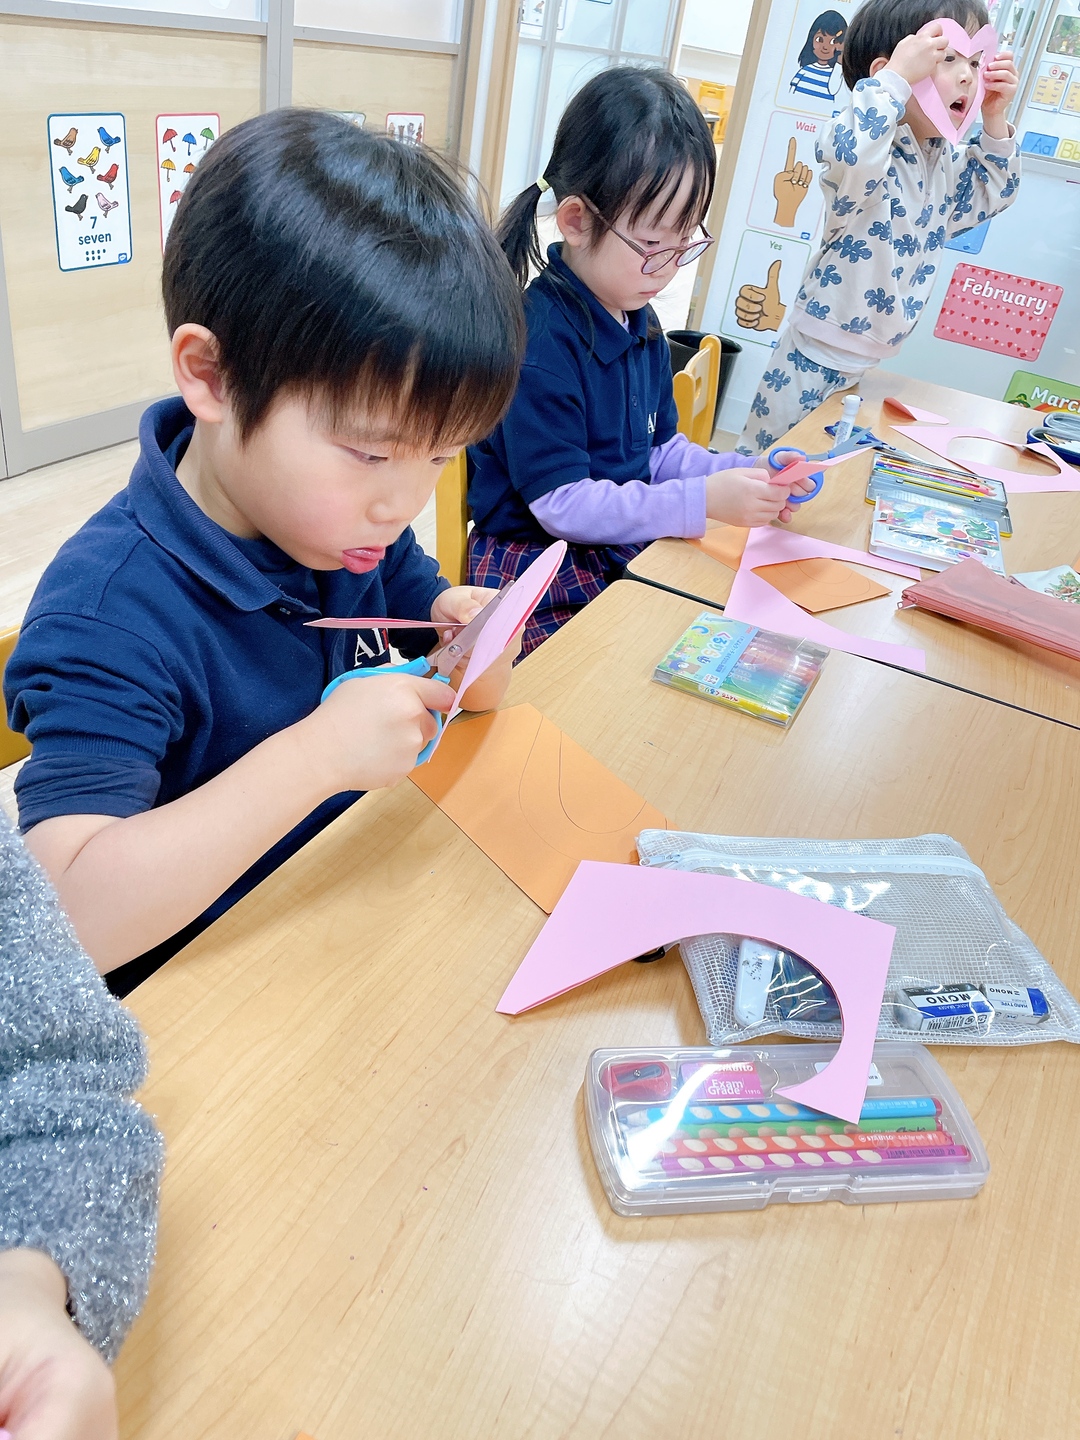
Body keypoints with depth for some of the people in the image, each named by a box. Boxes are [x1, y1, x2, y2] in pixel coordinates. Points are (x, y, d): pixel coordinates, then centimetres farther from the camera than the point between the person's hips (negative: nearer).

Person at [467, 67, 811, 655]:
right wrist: (703, 500, -25)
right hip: (542, 588, -8)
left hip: (625, 558, 8)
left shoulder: (640, 324, 9)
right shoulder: (538, 341, -20)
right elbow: (562, 503, -21)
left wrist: (747, 476, -2)